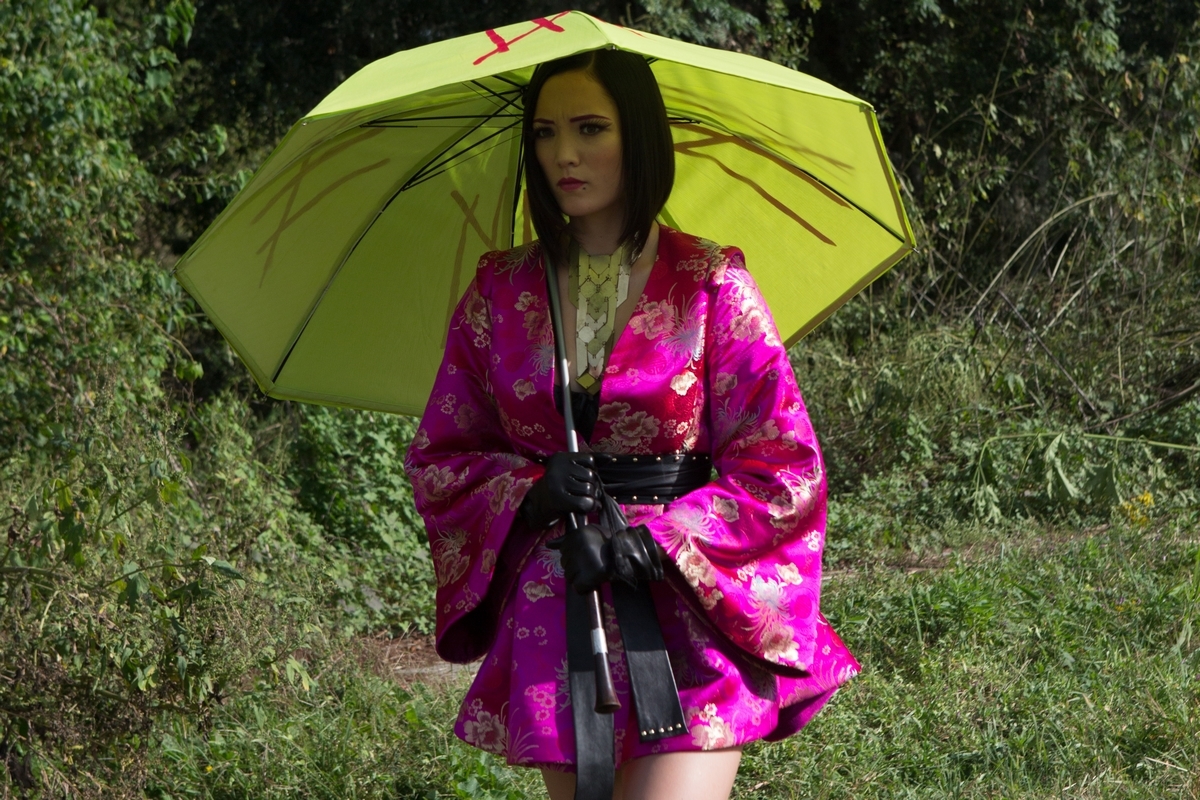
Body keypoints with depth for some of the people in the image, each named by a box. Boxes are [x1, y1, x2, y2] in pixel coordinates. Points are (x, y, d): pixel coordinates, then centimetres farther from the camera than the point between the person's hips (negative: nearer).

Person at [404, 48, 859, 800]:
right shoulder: (501, 293, 7)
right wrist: (529, 493, -10)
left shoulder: (710, 285, -2)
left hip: (685, 617, -3)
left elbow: (782, 472, -4)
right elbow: (438, 458, 10)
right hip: (553, 623, 4)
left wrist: (655, 538, -16)